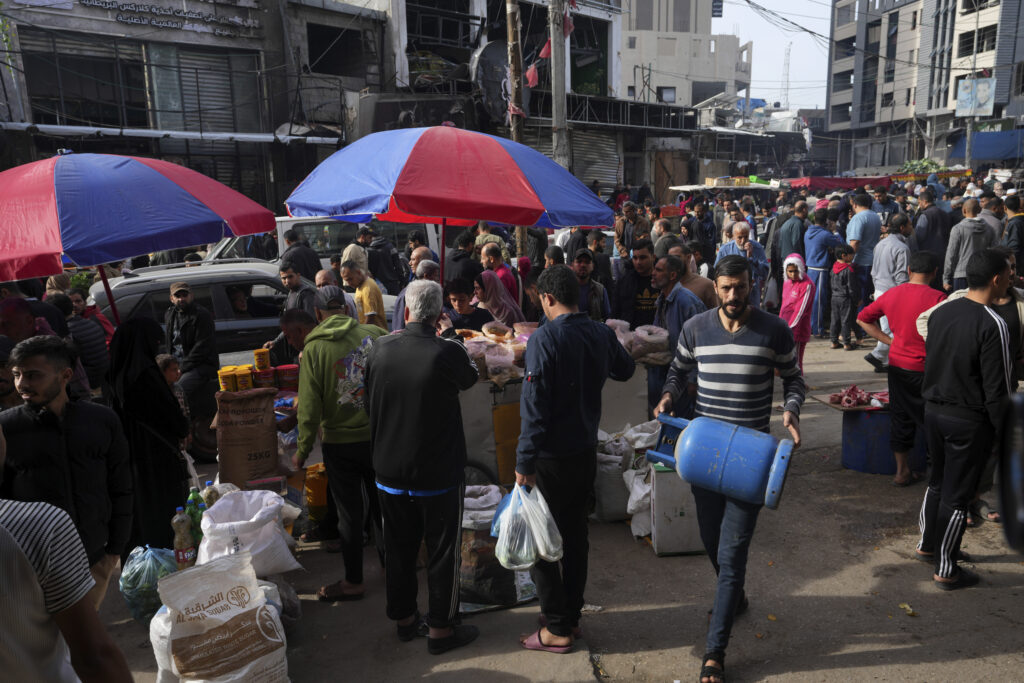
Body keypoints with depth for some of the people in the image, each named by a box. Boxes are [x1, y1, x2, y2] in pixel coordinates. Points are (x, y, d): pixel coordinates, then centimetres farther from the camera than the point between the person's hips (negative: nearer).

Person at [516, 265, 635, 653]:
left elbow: (534, 406, -23)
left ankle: (557, 629, 14)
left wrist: (524, 463, -18)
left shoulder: (545, 338, -20)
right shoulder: (601, 334, 0)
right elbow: (625, 371, 21)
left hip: (551, 457, -7)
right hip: (586, 451, 7)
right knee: (575, 534, 18)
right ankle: (572, 617, 30)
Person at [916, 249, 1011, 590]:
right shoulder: (992, 324, -20)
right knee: (957, 494, 4)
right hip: (969, 420, -7)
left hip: (934, 411, 7)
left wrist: (935, 399, 18)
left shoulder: (941, 312, 1)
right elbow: (997, 388, -17)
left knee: (937, 480, 23)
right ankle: (946, 571, 16)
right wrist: (998, 427, -6)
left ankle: (926, 544, 39)